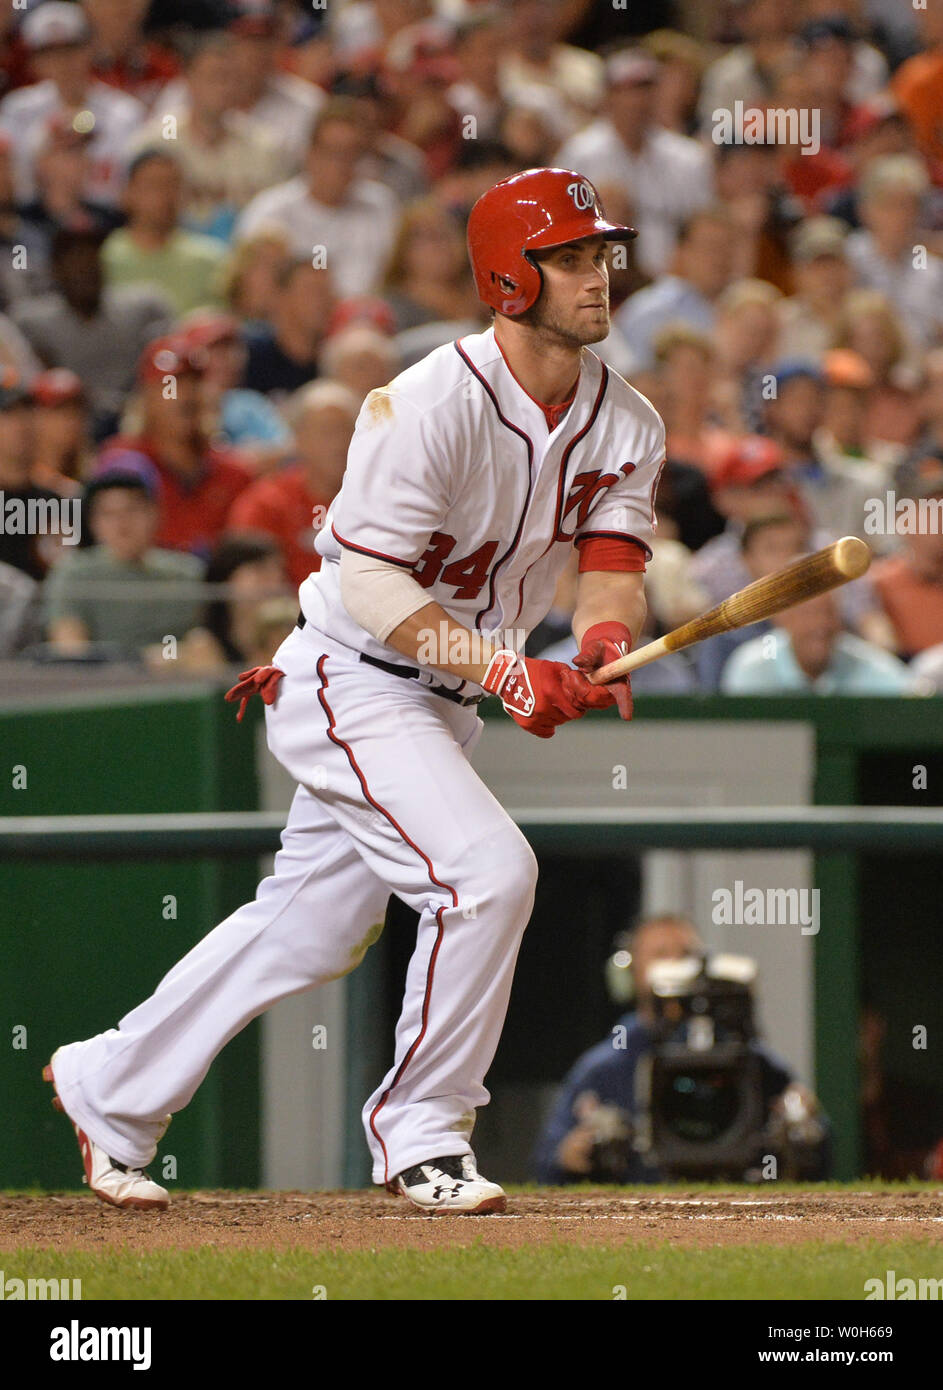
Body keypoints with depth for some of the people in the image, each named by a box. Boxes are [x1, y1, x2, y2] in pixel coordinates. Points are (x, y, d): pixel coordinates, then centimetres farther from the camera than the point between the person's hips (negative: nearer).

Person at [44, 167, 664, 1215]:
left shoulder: (625, 423, 0)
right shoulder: (428, 407, -24)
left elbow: (612, 558, -4)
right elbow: (371, 584, -25)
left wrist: (602, 646, -27)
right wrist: (503, 671, -33)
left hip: (445, 702, 8)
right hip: (349, 683, -8)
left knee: (313, 928, 13)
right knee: (487, 869, -22)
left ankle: (110, 1087, 30)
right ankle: (419, 1134, -8)